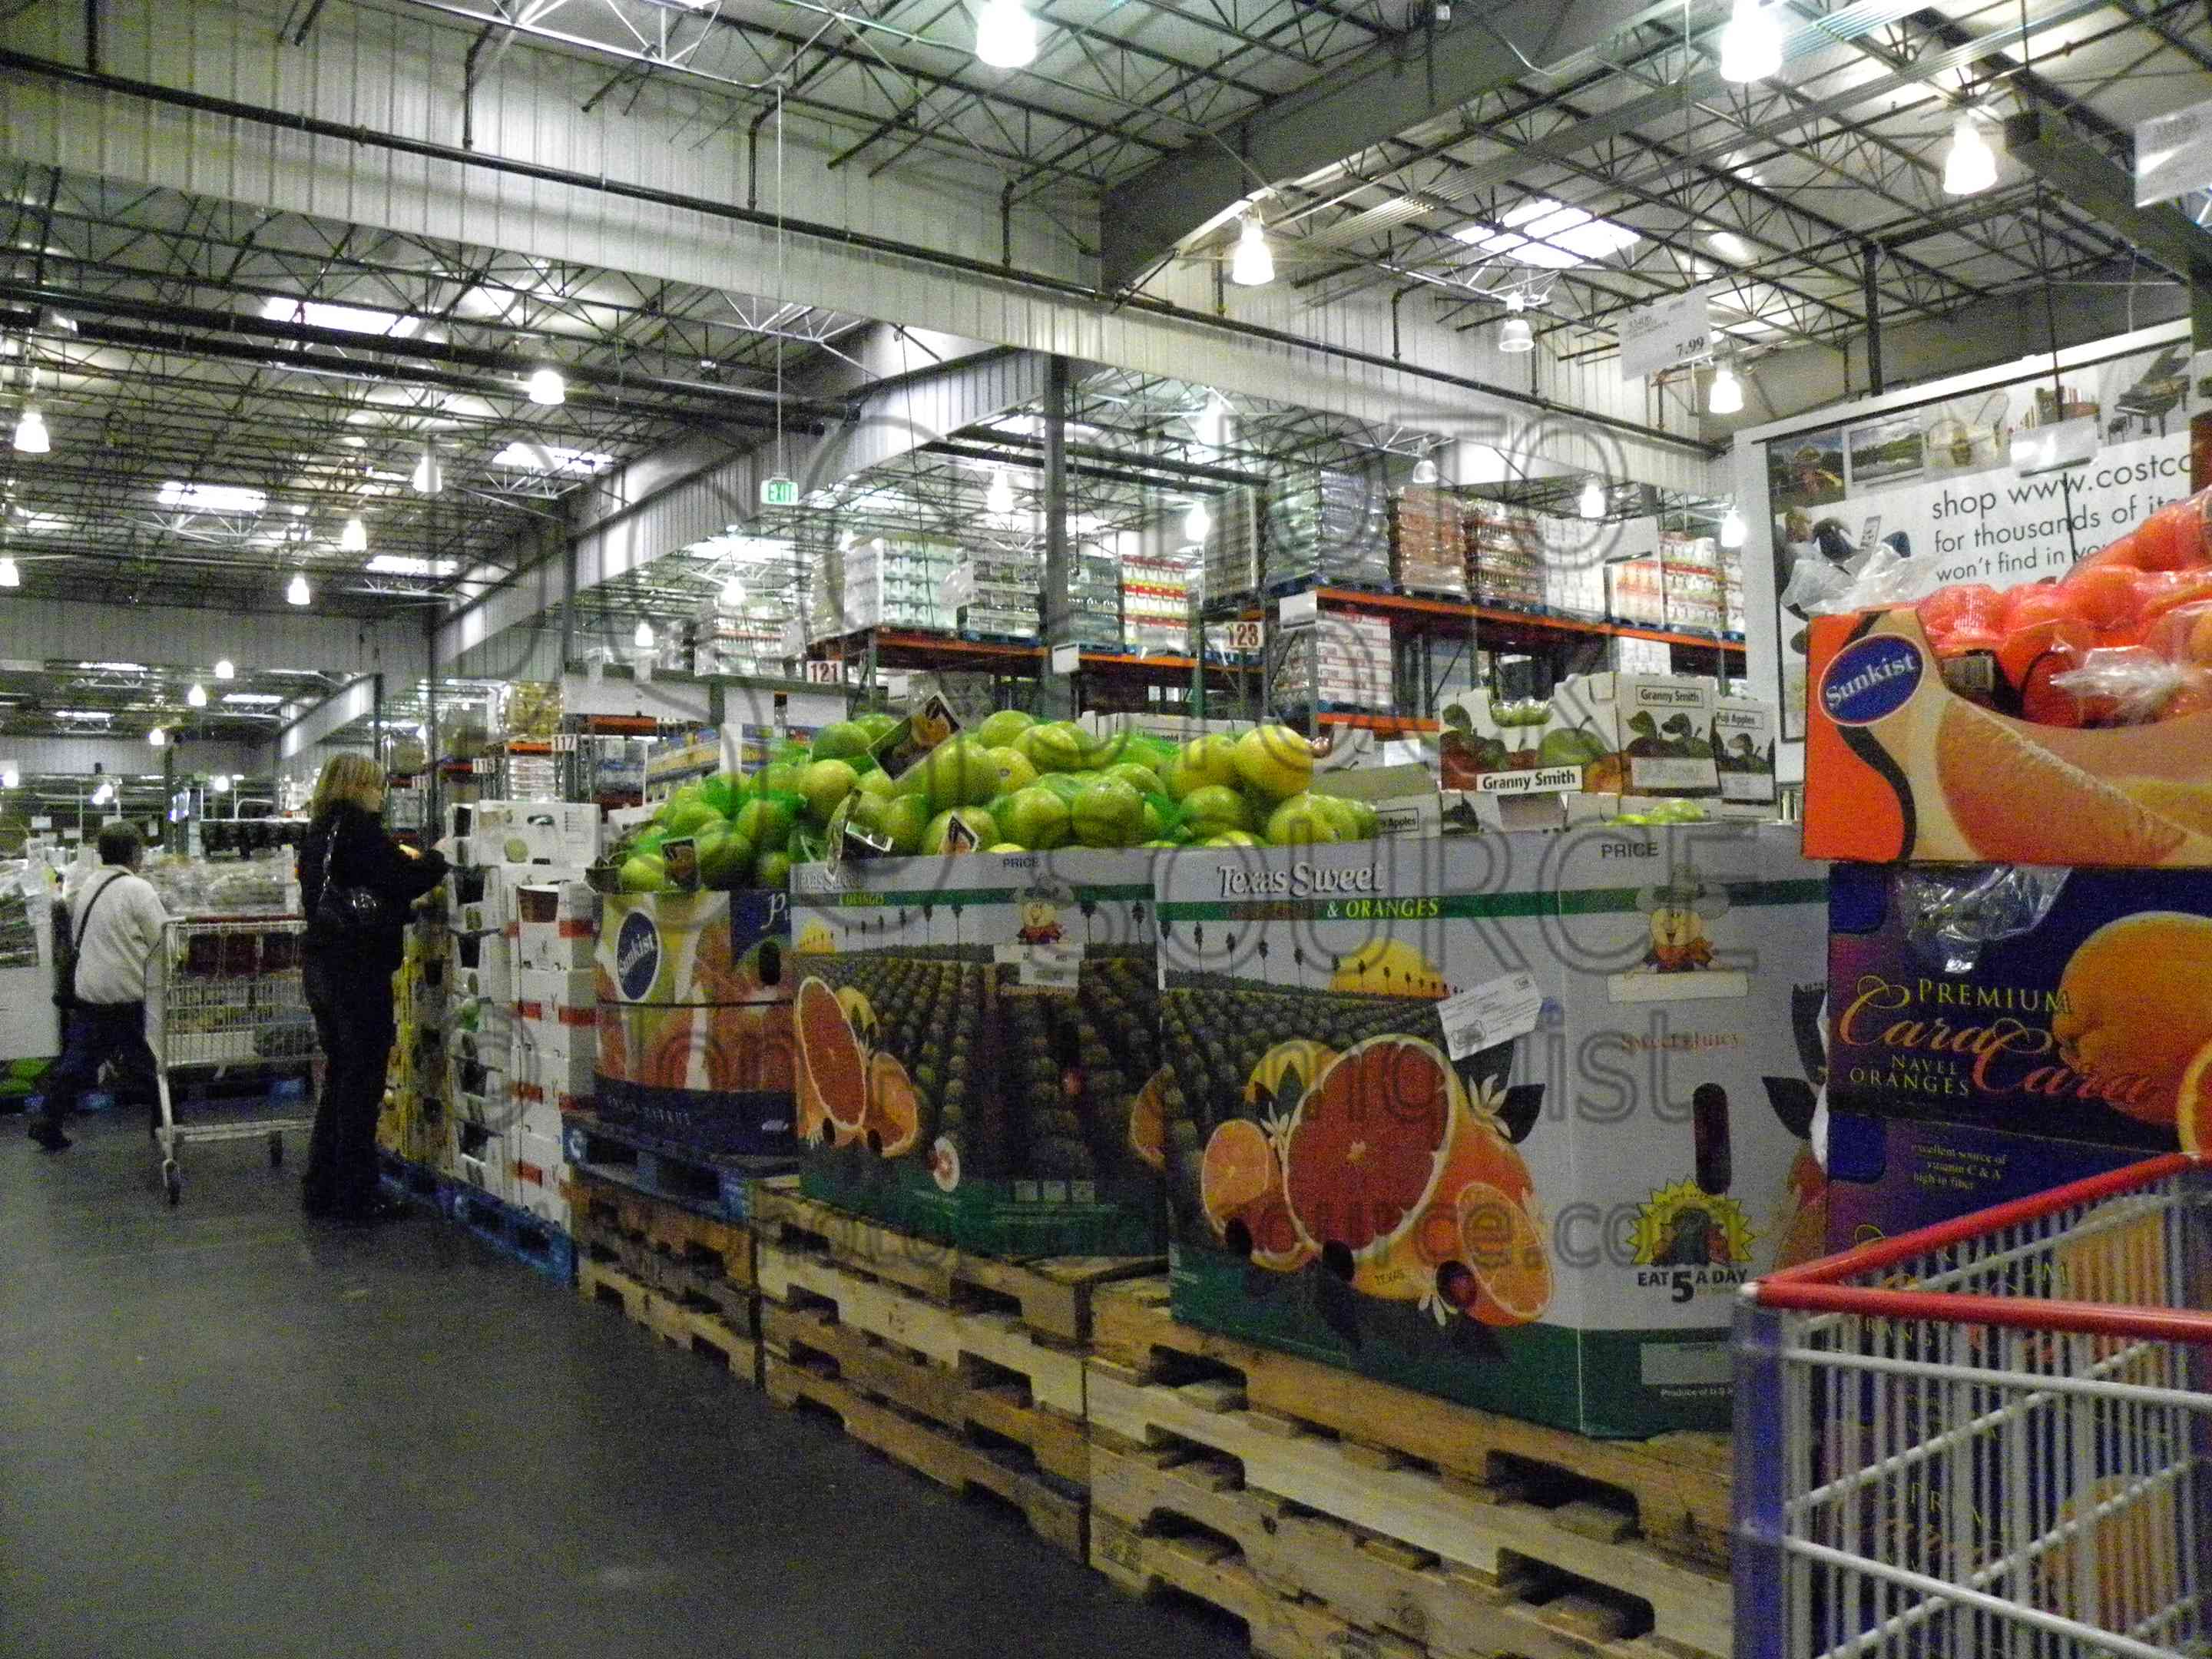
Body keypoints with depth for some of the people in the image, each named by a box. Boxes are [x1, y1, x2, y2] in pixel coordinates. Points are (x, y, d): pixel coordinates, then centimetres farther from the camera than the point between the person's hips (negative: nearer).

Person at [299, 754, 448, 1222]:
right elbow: (405, 881, -19)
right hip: (359, 969, -9)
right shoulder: (360, 828, -14)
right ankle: (354, 1196, 4)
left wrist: (403, 860, 17)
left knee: (339, 1076, 16)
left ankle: (321, 1188, 21)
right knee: (362, 1083, -1)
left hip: (320, 967, 9)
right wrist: (435, 859, 0)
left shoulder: (317, 832, 13)